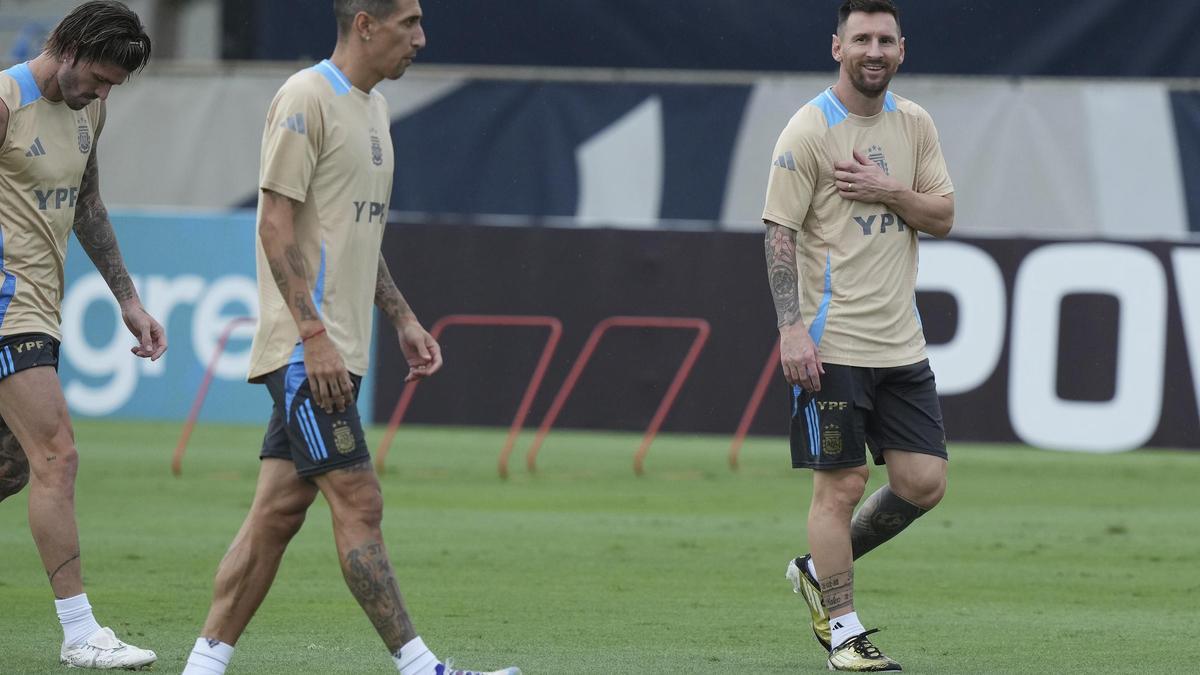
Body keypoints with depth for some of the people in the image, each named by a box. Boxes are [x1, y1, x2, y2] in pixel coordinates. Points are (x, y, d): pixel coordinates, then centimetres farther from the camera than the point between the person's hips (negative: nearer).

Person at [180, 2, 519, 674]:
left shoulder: (374, 107, 18)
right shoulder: (306, 99, -11)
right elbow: (277, 226, -15)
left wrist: (404, 320, 20)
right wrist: (314, 334, -20)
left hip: (334, 352, 9)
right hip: (305, 349, -9)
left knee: (279, 512, 7)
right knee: (359, 503, -10)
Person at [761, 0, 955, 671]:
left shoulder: (915, 124, 10)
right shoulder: (808, 131, -7)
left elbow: (944, 216, 9)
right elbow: (780, 232, -10)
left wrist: (890, 192, -10)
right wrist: (792, 329, -18)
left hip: (902, 343, 6)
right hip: (831, 345, -6)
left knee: (924, 481, 2)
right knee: (841, 483, -4)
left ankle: (820, 570, 22)